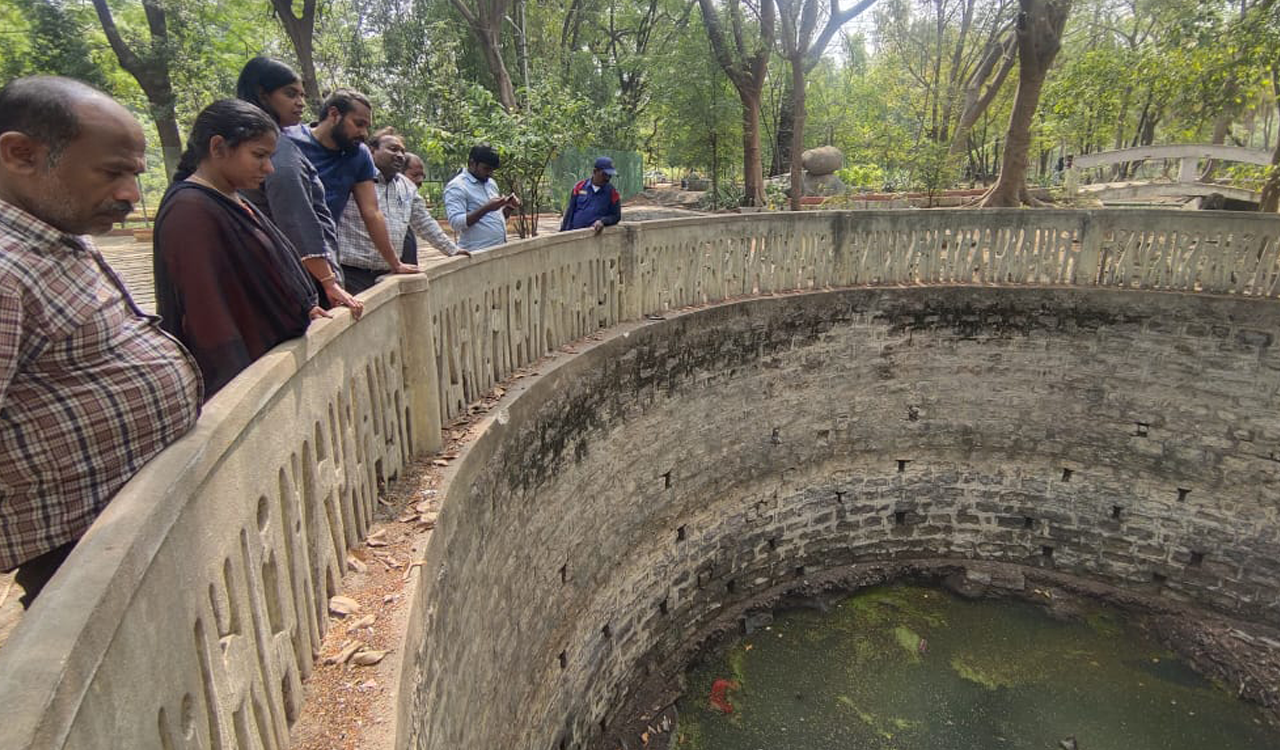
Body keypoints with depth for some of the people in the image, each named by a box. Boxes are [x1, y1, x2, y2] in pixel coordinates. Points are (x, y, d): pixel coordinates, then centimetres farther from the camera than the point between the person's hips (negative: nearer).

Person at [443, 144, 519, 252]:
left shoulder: (490, 183, 15)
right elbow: (456, 223, -18)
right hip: (477, 254, -7)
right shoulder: (456, 186, -8)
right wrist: (486, 208, -24)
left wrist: (509, 207, 3)